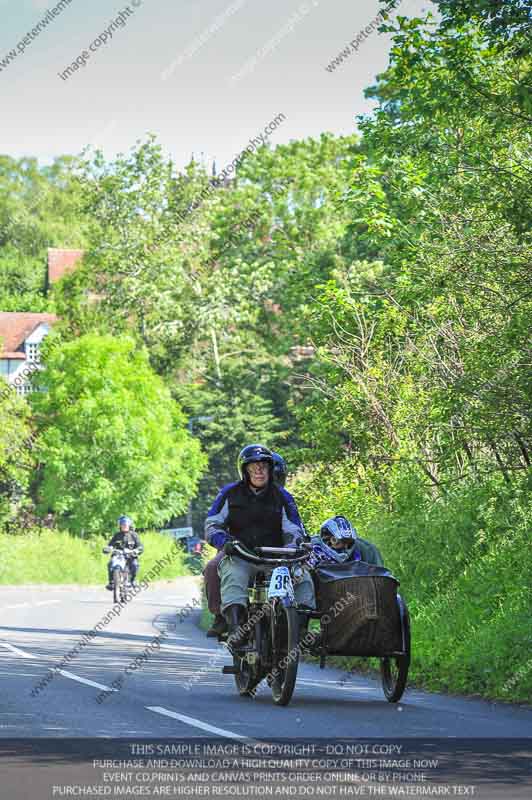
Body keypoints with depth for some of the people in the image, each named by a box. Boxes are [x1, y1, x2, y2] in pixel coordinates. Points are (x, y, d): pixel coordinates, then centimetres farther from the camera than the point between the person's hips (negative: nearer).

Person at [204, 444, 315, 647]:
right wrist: (225, 542, -16)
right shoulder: (230, 494, 10)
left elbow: (293, 530, 9)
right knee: (233, 575, -37)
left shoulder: (282, 497, 12)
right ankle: (235, 627, -50)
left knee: (302, 576, -26)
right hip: (239, 556, -2)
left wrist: (295, 544, -15)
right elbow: (212, 525, 6)